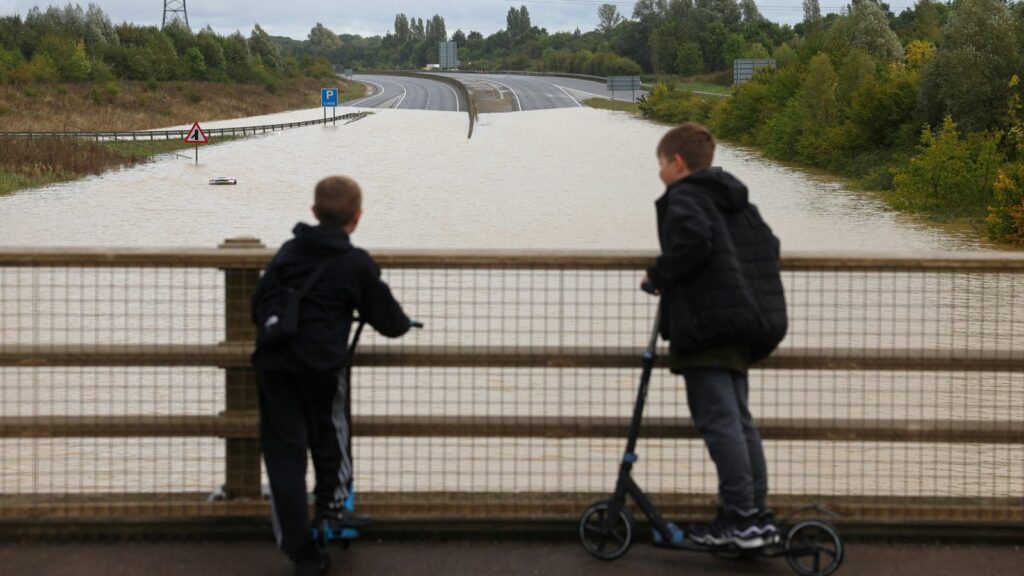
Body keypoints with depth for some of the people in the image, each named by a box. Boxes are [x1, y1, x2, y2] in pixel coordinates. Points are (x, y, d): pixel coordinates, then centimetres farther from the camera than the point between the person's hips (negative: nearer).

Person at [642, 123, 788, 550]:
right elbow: (769, 247, 22)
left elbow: (692, 239, -25)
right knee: (739, 419, 14)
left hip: (706, 323, -9)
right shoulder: (737, 201, 21)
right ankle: (758, 517, 15)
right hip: (748, 322, 10)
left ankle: (740, 519, -10)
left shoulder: (684, 196, -6)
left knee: (718, 420, -8)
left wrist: (659, 276, -12)